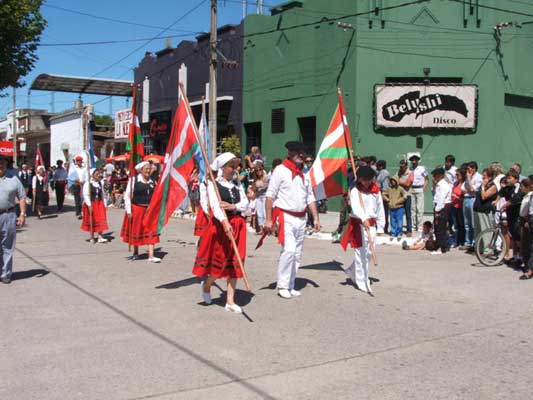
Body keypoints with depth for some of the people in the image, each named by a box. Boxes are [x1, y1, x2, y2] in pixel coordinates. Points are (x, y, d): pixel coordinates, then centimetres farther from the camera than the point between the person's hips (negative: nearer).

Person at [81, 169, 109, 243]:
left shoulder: (100, 183, 5)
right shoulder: (88, 183, -12)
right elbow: (86, 195, -14)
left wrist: (103, 204, 6)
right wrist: (89, 205, -18)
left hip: (99, 204, 5)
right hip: (91, 204, -4)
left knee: (101, 220, -1)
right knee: (91, 221, 7)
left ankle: (100, 237, 3)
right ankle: (92, 237, 19)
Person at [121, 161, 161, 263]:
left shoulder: (152, 182, 4)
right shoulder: (133, 180, -7)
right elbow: (127, 196, -6)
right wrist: (128, 211, -9)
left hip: (149, 210, 2)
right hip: (136, 209, -2)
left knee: (150, 232, -5)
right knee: (136, 231, 12)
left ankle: (151, 256, -6)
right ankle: (135, 253, 31)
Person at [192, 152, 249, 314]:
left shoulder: (237, 183, 10)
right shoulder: (213, 184, -6)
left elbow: (245, 203, 4)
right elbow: (214, 205, -20)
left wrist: (233, 207, -17)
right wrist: (225, 222, -35)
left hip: (237, 225, 5)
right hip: (220, 224, -5)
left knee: (234, 262, 5)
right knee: (219, 260, 2)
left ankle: (230, 301, 11)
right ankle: (206, 285, 34)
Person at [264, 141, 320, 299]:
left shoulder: (304, 173, 13)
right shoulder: (280, 170, -6)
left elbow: (310, 197, 17)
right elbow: (270, 196, -8)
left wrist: (316, 218, 9)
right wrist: (268, 220, -12)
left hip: (301, 218, 7)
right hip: (285, 217, -7)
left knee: (297, 254, 10)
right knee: (289, 250, -17)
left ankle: (290, 286, 20)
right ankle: (282, 286, -5)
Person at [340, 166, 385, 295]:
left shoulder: (376, 190, 7)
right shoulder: (355, 191, -9)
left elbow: (380, 208, 13)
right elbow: (355, 207, -26)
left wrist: (380, 224, 10)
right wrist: (363, 219, -41)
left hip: (371, 224, 6)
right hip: (359, 225, -5)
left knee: (369, 252, 10)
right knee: (361, 253, -3)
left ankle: (352, 272, 32)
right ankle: (362, 282, 5)